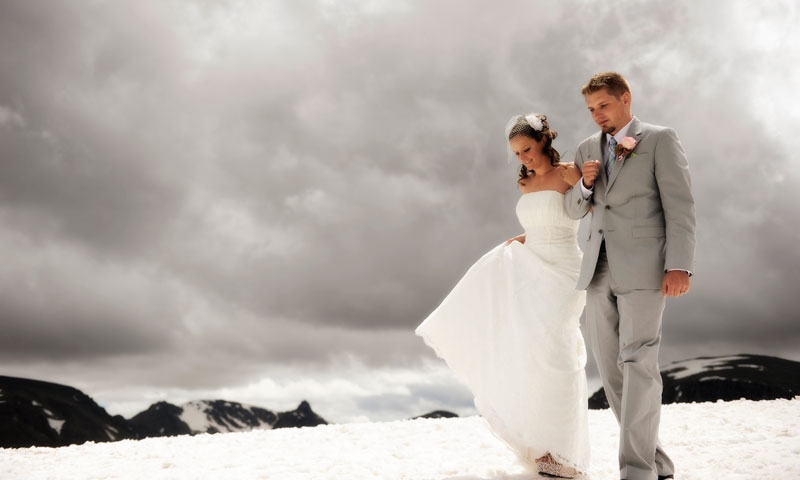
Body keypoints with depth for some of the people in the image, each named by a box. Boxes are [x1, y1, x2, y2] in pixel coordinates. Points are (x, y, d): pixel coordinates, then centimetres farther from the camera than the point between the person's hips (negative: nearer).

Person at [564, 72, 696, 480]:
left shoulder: (660, 140, 0)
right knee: (610, 368, 6)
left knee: (637, 363, -15)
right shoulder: (587, 148, 17)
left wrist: (680, 266, -17)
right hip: (599, 270, 6)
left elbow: (680, 205, -7)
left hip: (643, 266, -6)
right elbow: (573, 209, 19)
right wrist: (586, 185, -3)